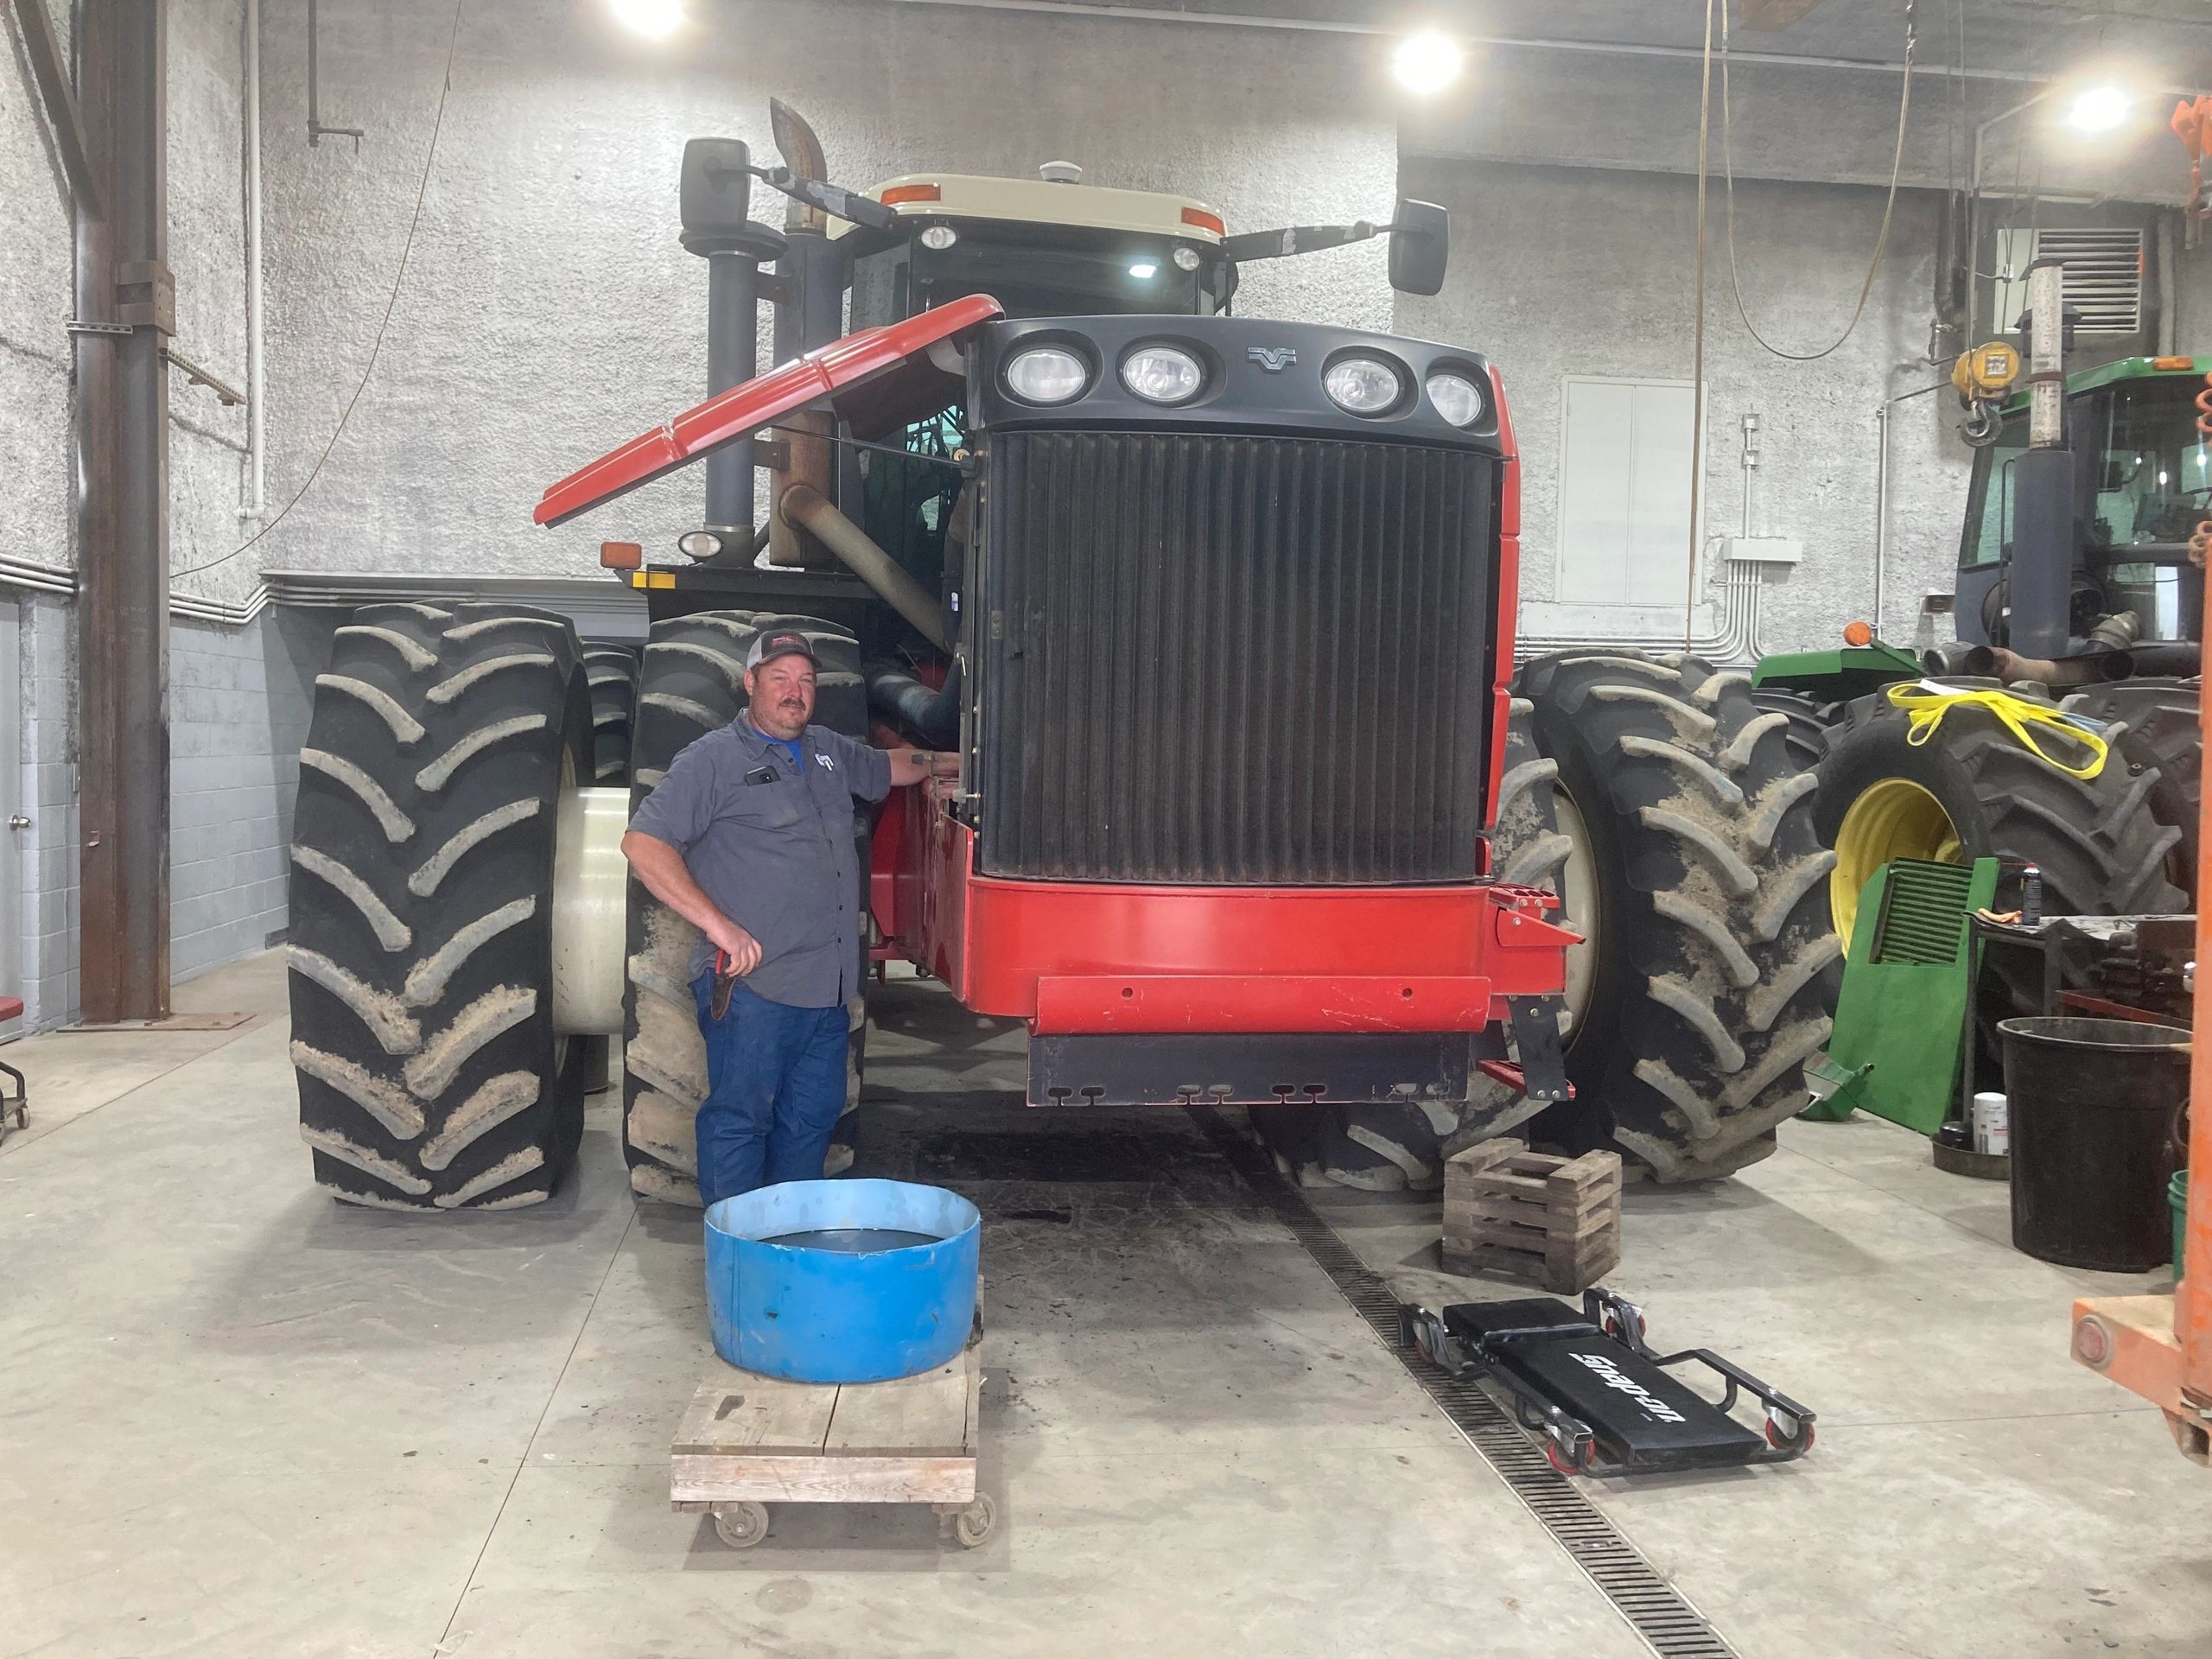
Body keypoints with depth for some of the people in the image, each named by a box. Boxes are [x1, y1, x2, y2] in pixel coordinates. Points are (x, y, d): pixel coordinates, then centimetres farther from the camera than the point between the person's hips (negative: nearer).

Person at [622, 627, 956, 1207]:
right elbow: (643, 843, -13)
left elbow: (890, 766, 39)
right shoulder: (714, 759, -5)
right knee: (739, 1120, -1)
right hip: (752, 986, -7)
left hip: (826, 986, 7)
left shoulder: (829, 751, 17)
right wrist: (716, 922, -20)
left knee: (811, 1121, 14)